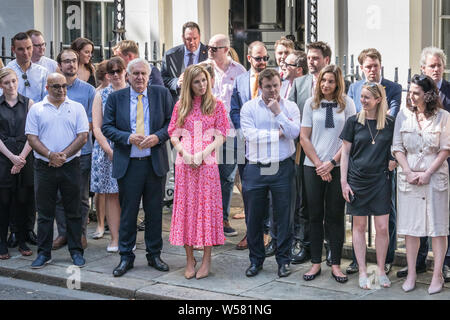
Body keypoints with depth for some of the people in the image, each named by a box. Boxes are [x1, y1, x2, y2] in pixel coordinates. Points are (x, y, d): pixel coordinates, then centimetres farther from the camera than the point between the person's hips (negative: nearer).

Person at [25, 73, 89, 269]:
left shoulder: (76, 108, 6)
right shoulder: (36, 109, 6)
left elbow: (83, 136, 0)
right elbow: (32, 137, 0)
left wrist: (64, 154, -12)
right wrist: (50, 155, -14)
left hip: (70, 166, 0)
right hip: (44, 167, 0)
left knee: (73, 211, 5)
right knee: (44, 212, 4)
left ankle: (76, 252, 12)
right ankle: (44, 253, 12)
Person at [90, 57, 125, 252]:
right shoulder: (101, 96, 7)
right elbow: (96, 128, 2)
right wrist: (110, 151, -9)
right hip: (106, 151, 0)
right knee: (111, 194, 1)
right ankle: (115, 238, 6)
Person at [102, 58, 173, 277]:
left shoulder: (162, 94, 5)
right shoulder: (116, 98, 4)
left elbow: (172, 122, 5)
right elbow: (107, 127, 1)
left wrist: (158, 137, -13)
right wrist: (128, 138, -14)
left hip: (155, 161, 1)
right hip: (128, 163, -1)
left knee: (155, 211, 8)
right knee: (128, 211, 4)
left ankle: (154, 254, 21)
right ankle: (126, 257, 15)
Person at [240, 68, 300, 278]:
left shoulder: (290, 107, 5)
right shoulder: (249, 107, 3)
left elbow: (294, 132, -9)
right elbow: (250, 135, -11)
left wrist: (278, 112, -11)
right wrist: (278, 133, -6)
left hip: (282, 168, 0)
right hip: (255, 168, 0)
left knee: (284, 216, 4)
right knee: (254, 217, 6)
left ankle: (283, 260, 17)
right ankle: (256, 259, 21)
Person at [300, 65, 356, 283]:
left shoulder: (347, 103, 2)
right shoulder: (311, 103, 6)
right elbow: (304, 137, 4)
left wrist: (331, 162, -8)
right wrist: (318, 163, -5)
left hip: (338, 167, -1)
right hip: (313, 167, 1)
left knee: (335, 216, 3)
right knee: (315, 216, 5)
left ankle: (335, 264, 10)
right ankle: (315, 263, 13)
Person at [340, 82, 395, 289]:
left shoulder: (390, 123, 2)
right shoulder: (354, 122, 0)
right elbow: (345, 152, 3)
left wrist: (394, 160, -4)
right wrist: (343, 181, -2)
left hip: (381, 181, 0)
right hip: (357, 180, 0)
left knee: (382, 227, 0)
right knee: (359, 226, 5)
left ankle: (381, 270, 16)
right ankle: (362, 271, 14)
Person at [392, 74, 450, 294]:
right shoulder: (403, 115, 6)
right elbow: (397, 148, 5)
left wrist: (427, 173, -11)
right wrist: (409, 172, -6)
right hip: (409, 176, 2)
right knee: (410, 227, 4)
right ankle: (411, 274, 11)